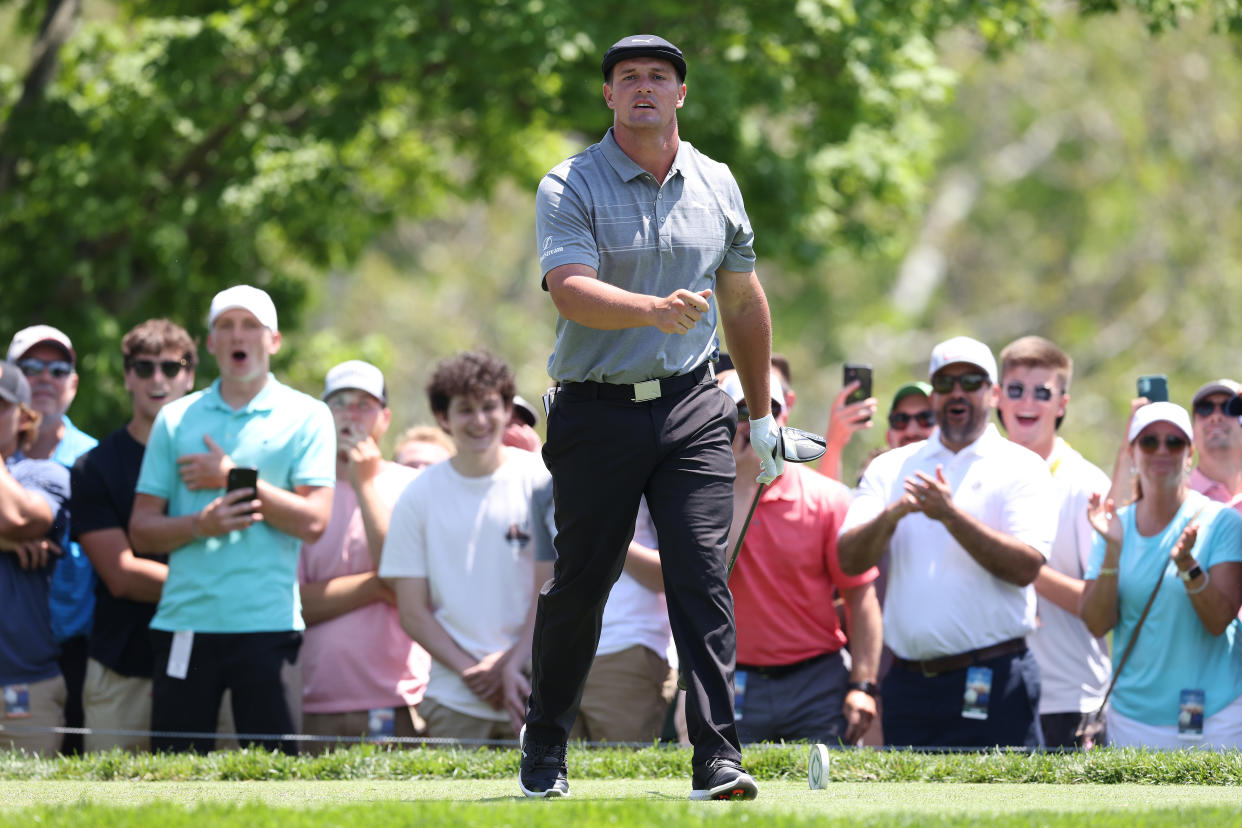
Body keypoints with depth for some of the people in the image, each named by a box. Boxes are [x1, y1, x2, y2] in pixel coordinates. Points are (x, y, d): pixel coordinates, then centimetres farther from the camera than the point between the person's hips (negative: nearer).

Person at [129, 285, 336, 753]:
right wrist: (200, 525, -10)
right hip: (184, 622, 2)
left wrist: (234, 477, -5)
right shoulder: (175, 419, 13)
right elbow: (142, 531, 9)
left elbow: (313, 521, -5)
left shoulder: (306, 417, 5)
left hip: (267, 623, -2)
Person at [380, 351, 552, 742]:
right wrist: (470, 670, -7)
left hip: (535, 691, -1)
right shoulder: (419, 496, 6)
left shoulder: (539, 479, 3)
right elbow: (413, 613, 5)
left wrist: (512, 663, -8)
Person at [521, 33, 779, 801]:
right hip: (598, 413, -2)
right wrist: (655, 311, -39)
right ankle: (545, 750, 23)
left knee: (703, 575, -10)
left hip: (691, 407, 2)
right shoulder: (570, 188, -5)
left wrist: (762, 413, 22)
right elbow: (572, 290, -21)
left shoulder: (716, 185, 9)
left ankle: (718, 759, -13)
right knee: (581, 585, 4)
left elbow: (744, 300, 20)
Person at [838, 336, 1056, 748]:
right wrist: (891, 515, -18)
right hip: (908, 681, 4)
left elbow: (1026, 566, -10)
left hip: (992, 683, -4)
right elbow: (849, 559, 2)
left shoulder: (1020, 467, 4)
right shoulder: (891, 468, 14)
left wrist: (951, 516, -18)